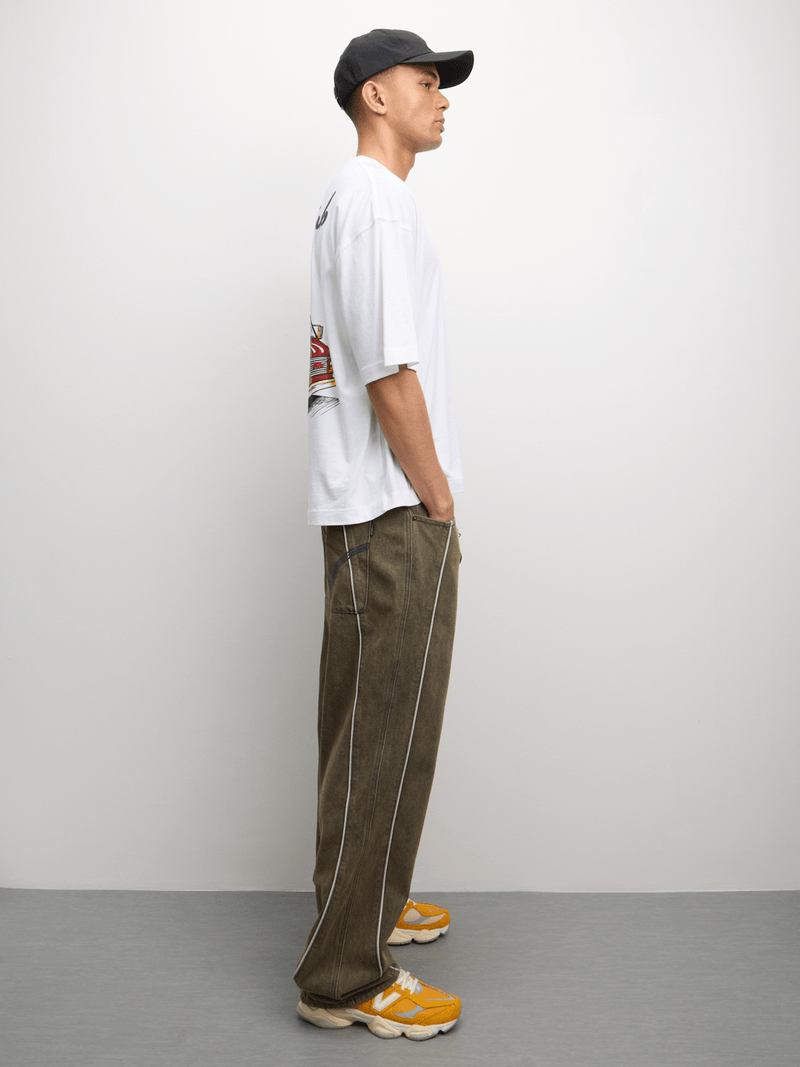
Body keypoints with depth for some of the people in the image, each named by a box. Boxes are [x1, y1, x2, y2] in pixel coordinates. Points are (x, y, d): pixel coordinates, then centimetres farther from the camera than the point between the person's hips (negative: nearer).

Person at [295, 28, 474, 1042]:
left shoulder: (351, 200, 20)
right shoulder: (376, 198, -12)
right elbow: (390, 374, -20)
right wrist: (439, 505, -13)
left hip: (366, 513, 11)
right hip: (394, 514, -11)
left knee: (364, 728, 18)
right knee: (387, 742, -5)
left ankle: (363, 902, 33)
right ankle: (345, 977, 6)